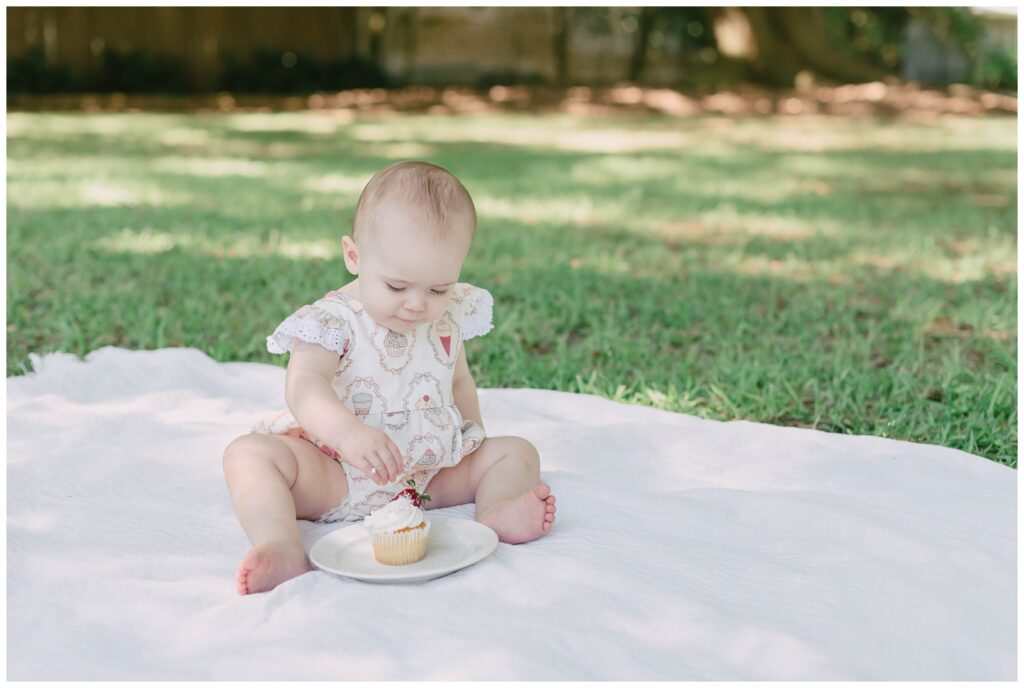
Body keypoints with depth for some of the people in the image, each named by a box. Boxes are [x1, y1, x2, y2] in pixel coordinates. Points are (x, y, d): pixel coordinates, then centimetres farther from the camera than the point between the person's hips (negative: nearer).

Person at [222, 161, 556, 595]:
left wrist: (474, 446, 17)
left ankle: (497, 510, -35)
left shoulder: (450, 318, 3)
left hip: (434, 474, 4)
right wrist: (346, 431, -51)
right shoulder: (333, 321, -14)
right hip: (335, 477, -4)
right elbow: (304, 385, -32)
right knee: (249, 453, -26)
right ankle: (282, 549, -47)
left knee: (517, 452, -5)